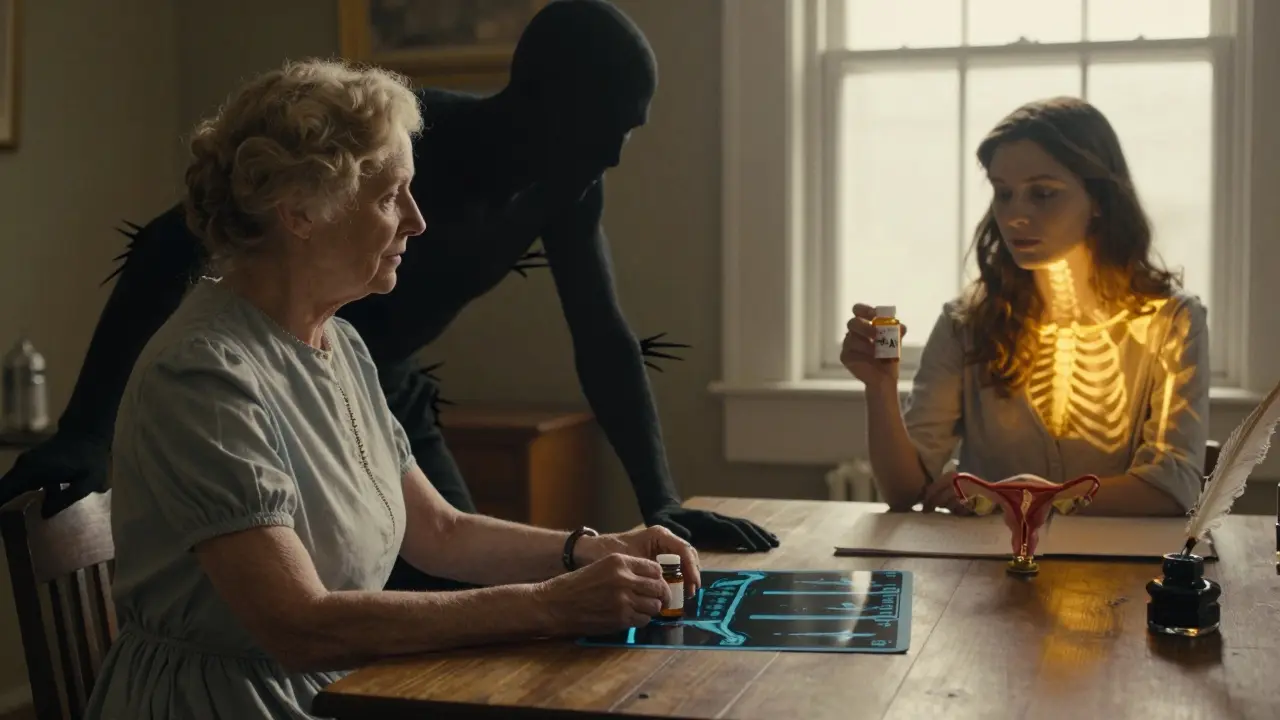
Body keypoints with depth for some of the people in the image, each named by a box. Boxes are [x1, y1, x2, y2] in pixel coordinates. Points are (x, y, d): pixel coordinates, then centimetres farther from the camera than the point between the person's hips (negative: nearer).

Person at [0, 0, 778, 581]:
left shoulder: (570, 180, -9)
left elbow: (605, 340, -4)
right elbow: (167, 244, -29)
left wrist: (661, 503, -15)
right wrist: (85, 428, -36)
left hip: (393, 404, 7)